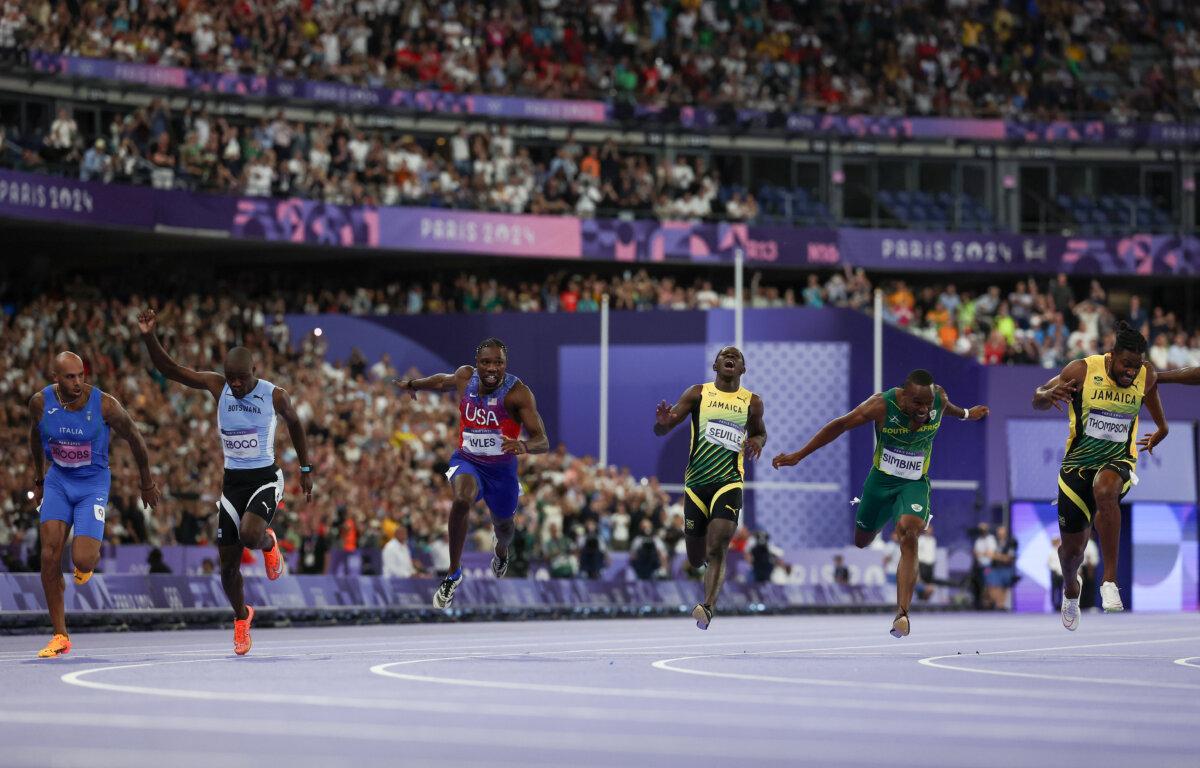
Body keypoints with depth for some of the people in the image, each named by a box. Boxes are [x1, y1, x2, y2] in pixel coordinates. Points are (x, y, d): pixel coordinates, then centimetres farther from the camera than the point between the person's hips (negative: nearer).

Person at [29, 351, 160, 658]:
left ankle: (89, 561, 26)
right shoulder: (41, 403, -12)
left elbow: (134, 438, -4)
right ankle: (60, 637, -2)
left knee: (82, 560, -17)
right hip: (57, 480, 3)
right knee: (50, 555, -11)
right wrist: (38, 479, 21)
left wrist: (147, 482, 7)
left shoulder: (104, 404, -21)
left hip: (93, 483, -3)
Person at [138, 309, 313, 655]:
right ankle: (241, 617, 31)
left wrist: (305, 469, 14)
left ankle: (269, 543, 7)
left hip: (265, 479, -3)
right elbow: (169, 369, -5)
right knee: (228, 564, 3)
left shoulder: (274, 395, -9)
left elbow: (294, 424, 10)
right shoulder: (217, 386, -4)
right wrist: (149, 337, -20)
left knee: (249, 535, -31)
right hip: (232, 481, 3)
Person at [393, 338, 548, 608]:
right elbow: (443, 381, 16)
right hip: (467, 461, 0)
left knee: (503, 526, 23)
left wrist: (523, 446, -49)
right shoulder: (465, 377, -11)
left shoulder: (518, 393, -23)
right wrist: (413, 384, 11)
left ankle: (501, 551, 64)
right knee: (462, 499, -34)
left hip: (502, 468, 0)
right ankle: (454, 574, -20)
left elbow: (543, 442, -29)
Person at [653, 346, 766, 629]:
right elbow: (662, 430, 2)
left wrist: (756, 443, 1)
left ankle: (708, 607, -29)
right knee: (695, 560, 8)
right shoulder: (697, 393, 5)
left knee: (716, 549, -21)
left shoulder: (752, 402, 8)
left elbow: (760, 432, 26)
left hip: (729, 482, -1)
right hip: (696, 483, 1)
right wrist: (662, 422, -24)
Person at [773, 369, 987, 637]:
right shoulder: (882, 405, -23)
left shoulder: (939, 400, -15)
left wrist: (966, 414, 36)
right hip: (881, 480, 0)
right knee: (861, 541, 14)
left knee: (909, 535, -26)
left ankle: (902, 614, -34)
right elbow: (840, 425, -14)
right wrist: (799, 456, -13)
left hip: (915, 483, 0)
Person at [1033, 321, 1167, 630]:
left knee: (1104, 489, -39)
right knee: (1072, 547, 9)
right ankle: (1071, 591, 47)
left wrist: (1162, 427, 30)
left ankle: (1110, 580, -35)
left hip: (1118, 460, 0)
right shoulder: (1082, 371, -15)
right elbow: (1036, 401, -7)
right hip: (1078, 462, 0)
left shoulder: (1147, 376, -6)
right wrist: (1049, 394, -30)